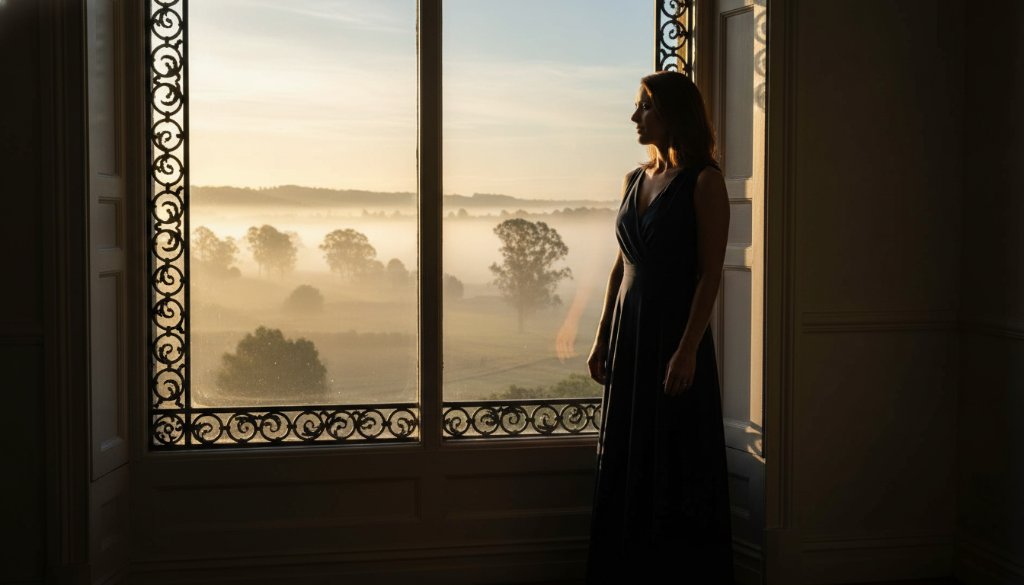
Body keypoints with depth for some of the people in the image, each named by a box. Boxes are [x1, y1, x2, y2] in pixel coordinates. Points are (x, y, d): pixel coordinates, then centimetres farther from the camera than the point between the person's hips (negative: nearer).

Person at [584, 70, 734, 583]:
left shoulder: (704, 181, -8)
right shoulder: (635, 181, 12)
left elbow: (710, 273, -13)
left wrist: (687, 350, -19)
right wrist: (602, 338, 11)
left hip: (676, 333, -7)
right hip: (629, 331, 7)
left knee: (677, 469, 0)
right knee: (626, 464, 11)